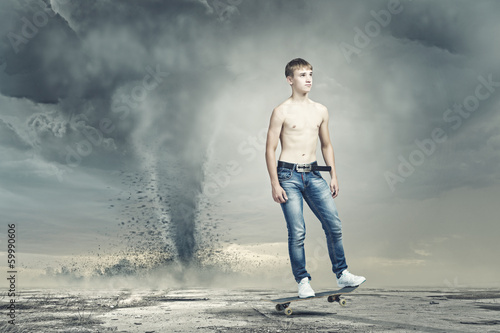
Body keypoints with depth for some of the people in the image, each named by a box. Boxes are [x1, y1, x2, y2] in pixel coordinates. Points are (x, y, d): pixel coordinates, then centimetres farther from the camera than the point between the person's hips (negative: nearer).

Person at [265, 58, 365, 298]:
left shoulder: (321, 111, 10)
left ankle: (341, 274, 12)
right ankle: (303, 281, 11)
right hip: (288, 175, -4)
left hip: (313, 174, 5)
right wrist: (275, 184, -11)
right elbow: (270, 149, -5)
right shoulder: (282, 111, -4)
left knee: (334, 224, -2)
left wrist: (333, 176, 11)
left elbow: (326, 145, 19)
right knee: (297, 232, -3)